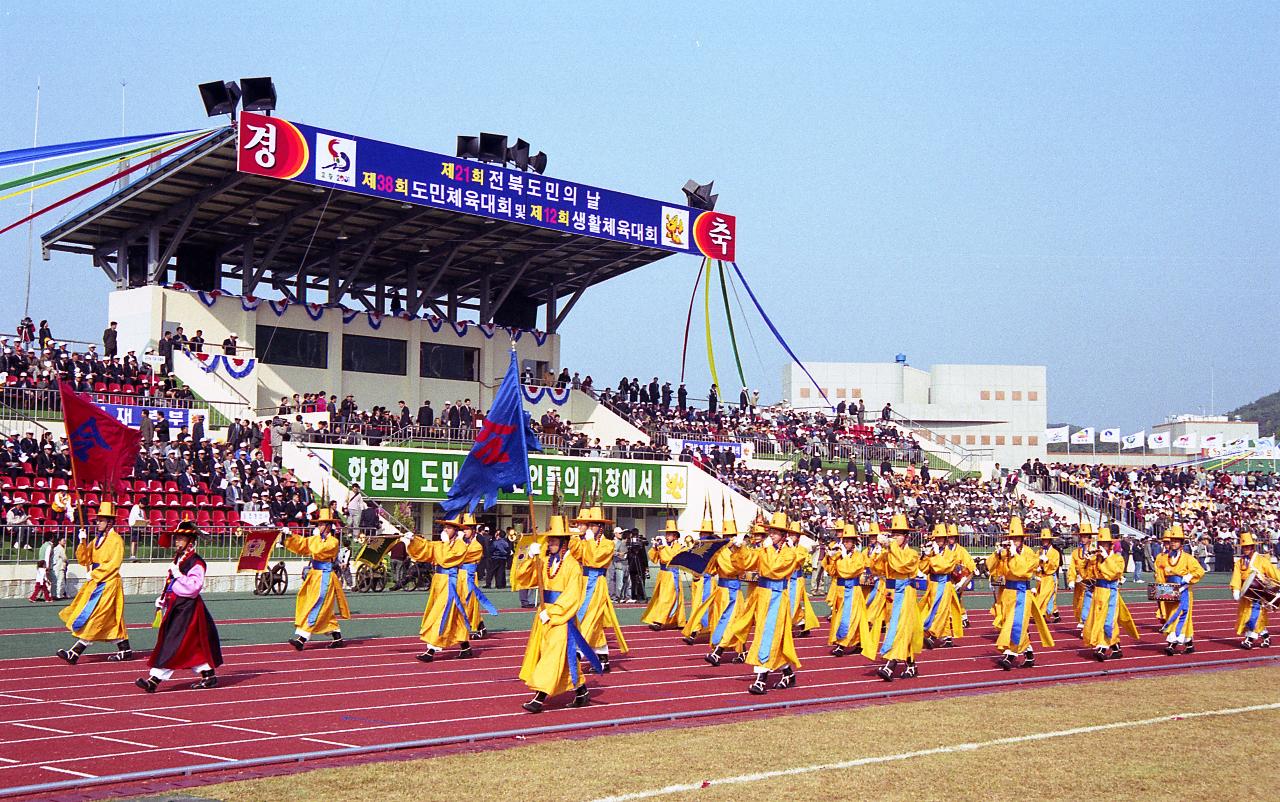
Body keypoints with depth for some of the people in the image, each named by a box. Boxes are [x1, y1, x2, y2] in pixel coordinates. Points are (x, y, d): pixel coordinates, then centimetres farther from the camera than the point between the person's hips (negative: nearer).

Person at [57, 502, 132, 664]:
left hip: (107, 584, -9)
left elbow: (114, 564, -18)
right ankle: (125, 650, 18)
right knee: (111, 619, 11)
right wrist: (83, 542, -3)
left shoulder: (116, 540, -10)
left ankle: (75, 652, -14)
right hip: (95, 583, 9)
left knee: (93, 617, -11)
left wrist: (94, 574, -17)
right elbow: (83, 559, 11)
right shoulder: (97, 539, 15)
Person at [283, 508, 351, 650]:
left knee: (315, 608, -11)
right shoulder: (318, 539, 14)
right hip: (314, 576, 9)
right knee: (326, 610, 11)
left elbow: (318, 550, -24)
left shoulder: (333, 541, -11)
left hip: (323, 578, -9)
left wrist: (316, 537, -10)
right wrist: (289, 536, -5)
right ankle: (338, 638, 18)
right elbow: (300, 544, 9)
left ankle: (301, 639, -16)